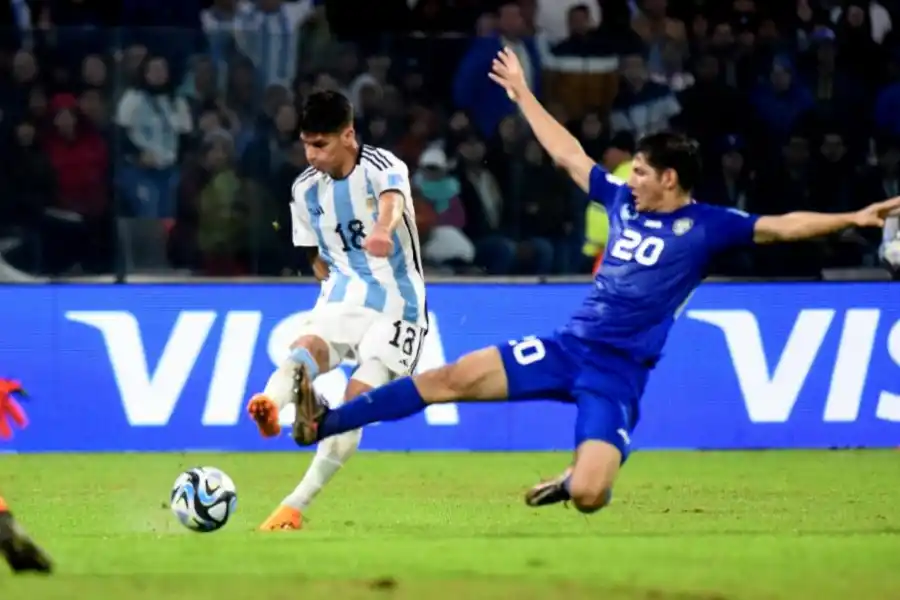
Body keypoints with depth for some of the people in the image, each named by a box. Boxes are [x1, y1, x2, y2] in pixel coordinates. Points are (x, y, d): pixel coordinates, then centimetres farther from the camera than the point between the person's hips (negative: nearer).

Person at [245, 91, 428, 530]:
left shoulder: (382, 167, -14)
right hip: (342, 298, 4)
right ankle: (269, 404, -63)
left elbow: (392, 202, -40)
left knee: (356, 403, -16)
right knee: (306, 348, -30)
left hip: (396, 305, -4)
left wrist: (383, 229, -62)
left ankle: (295, 505, -13)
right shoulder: (305, 189, 3)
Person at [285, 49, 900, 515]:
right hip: (567, 347, 5)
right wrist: (524, 95, 26)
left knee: (588, 496, -21)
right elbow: (568, 155, 21)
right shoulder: (623, 200, 10)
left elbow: (780, 226, -13)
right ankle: (325, 424, -6)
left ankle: (573, 480, 19)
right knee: (456, 378, -8)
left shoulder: (706, 225, -6)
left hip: (618, 372, -5)